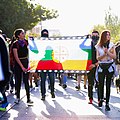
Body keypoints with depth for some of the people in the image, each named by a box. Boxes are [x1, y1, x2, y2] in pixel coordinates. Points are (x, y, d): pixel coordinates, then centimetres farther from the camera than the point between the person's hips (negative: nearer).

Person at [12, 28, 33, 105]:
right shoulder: (15, 44, -6)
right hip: (18, 63, -2)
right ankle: (18, 97, 17)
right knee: (18, 81, 6)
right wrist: (22, 67, -12)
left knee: (26, 81, -3)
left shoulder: (26, 42, 4)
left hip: (26, 62, 2)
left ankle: (28, 98, -4)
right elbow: (16, 57, -10)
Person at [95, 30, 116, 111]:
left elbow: (114, 57, -3)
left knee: (108, 85, -1)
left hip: (110, 67, -1)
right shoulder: (98, 46, 3)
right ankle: (100, 100, 26)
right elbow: (98, 58, -1)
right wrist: (104, 54, -16)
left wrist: (107, 52, -16)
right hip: (101, 67, 1)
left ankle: (107, 103, 4)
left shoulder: (111, 45, 3)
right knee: (100, 84, 2)